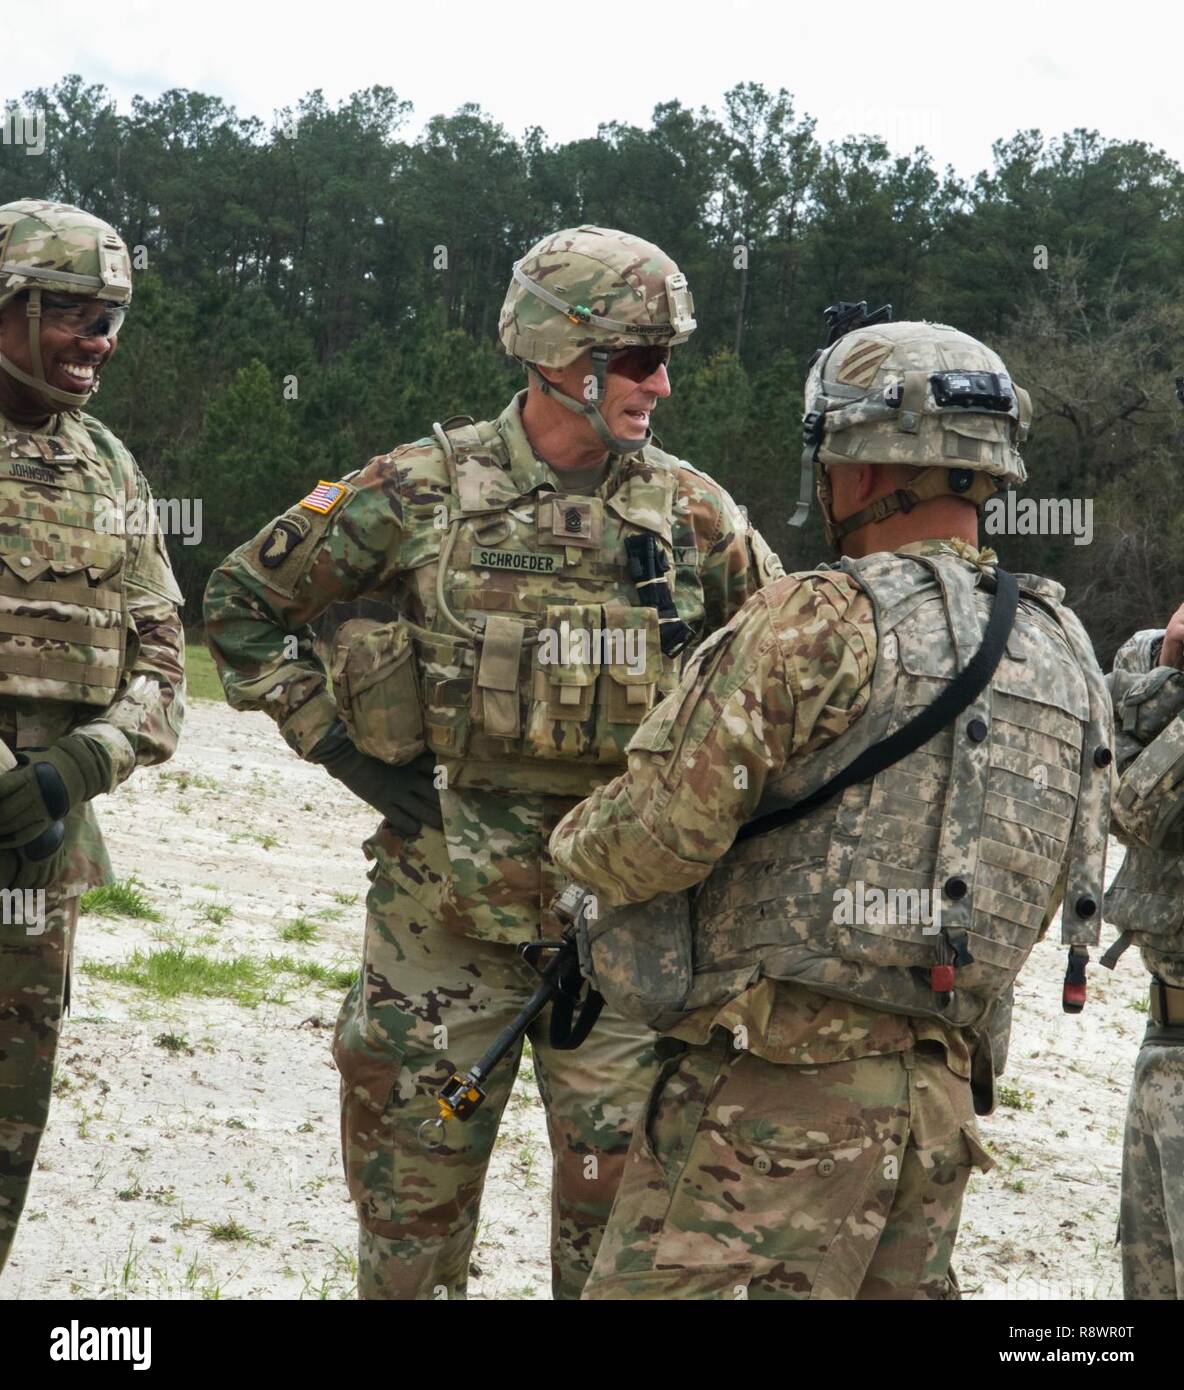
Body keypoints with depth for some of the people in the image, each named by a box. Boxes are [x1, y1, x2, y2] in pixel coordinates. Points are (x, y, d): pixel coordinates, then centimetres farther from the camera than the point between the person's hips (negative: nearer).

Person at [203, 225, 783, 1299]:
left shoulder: (693, 514, 0)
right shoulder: (420, 493, -5)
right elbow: (242, 603, 4)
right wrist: (337, 746, -3)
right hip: (446, 910, -1)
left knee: (622, 1191, 5)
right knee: (416, 1180, 10)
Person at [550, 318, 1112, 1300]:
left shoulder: (820, 621, -12)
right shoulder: (1067, 655, 12)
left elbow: (665, 833, -15)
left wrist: (574, 841, 7)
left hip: (780, 1083, -8)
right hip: (941, 1100, 8)